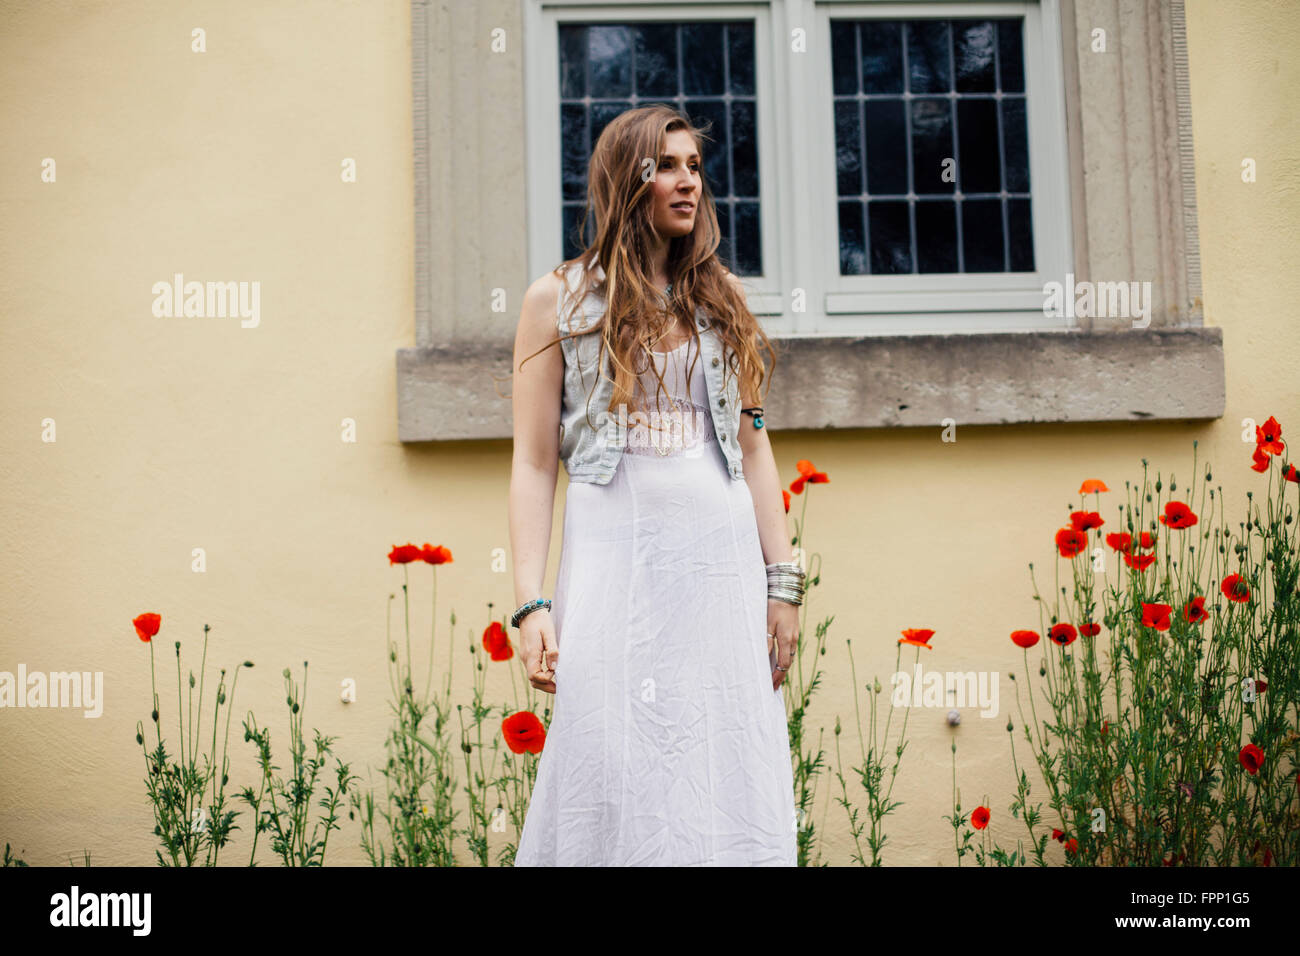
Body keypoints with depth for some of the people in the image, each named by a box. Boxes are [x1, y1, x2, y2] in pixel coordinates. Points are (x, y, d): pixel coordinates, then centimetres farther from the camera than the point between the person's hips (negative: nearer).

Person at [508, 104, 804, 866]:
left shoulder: (720, 297, 14)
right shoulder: (560, 299, 4)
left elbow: (753, 446, 13)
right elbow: (534, 464, 0)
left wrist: (783, 581, 6)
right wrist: (531, 604, -9)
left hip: (724, 555, 3)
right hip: (614, 554, -3)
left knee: (730, 782, 3)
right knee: (616, 785, -3)